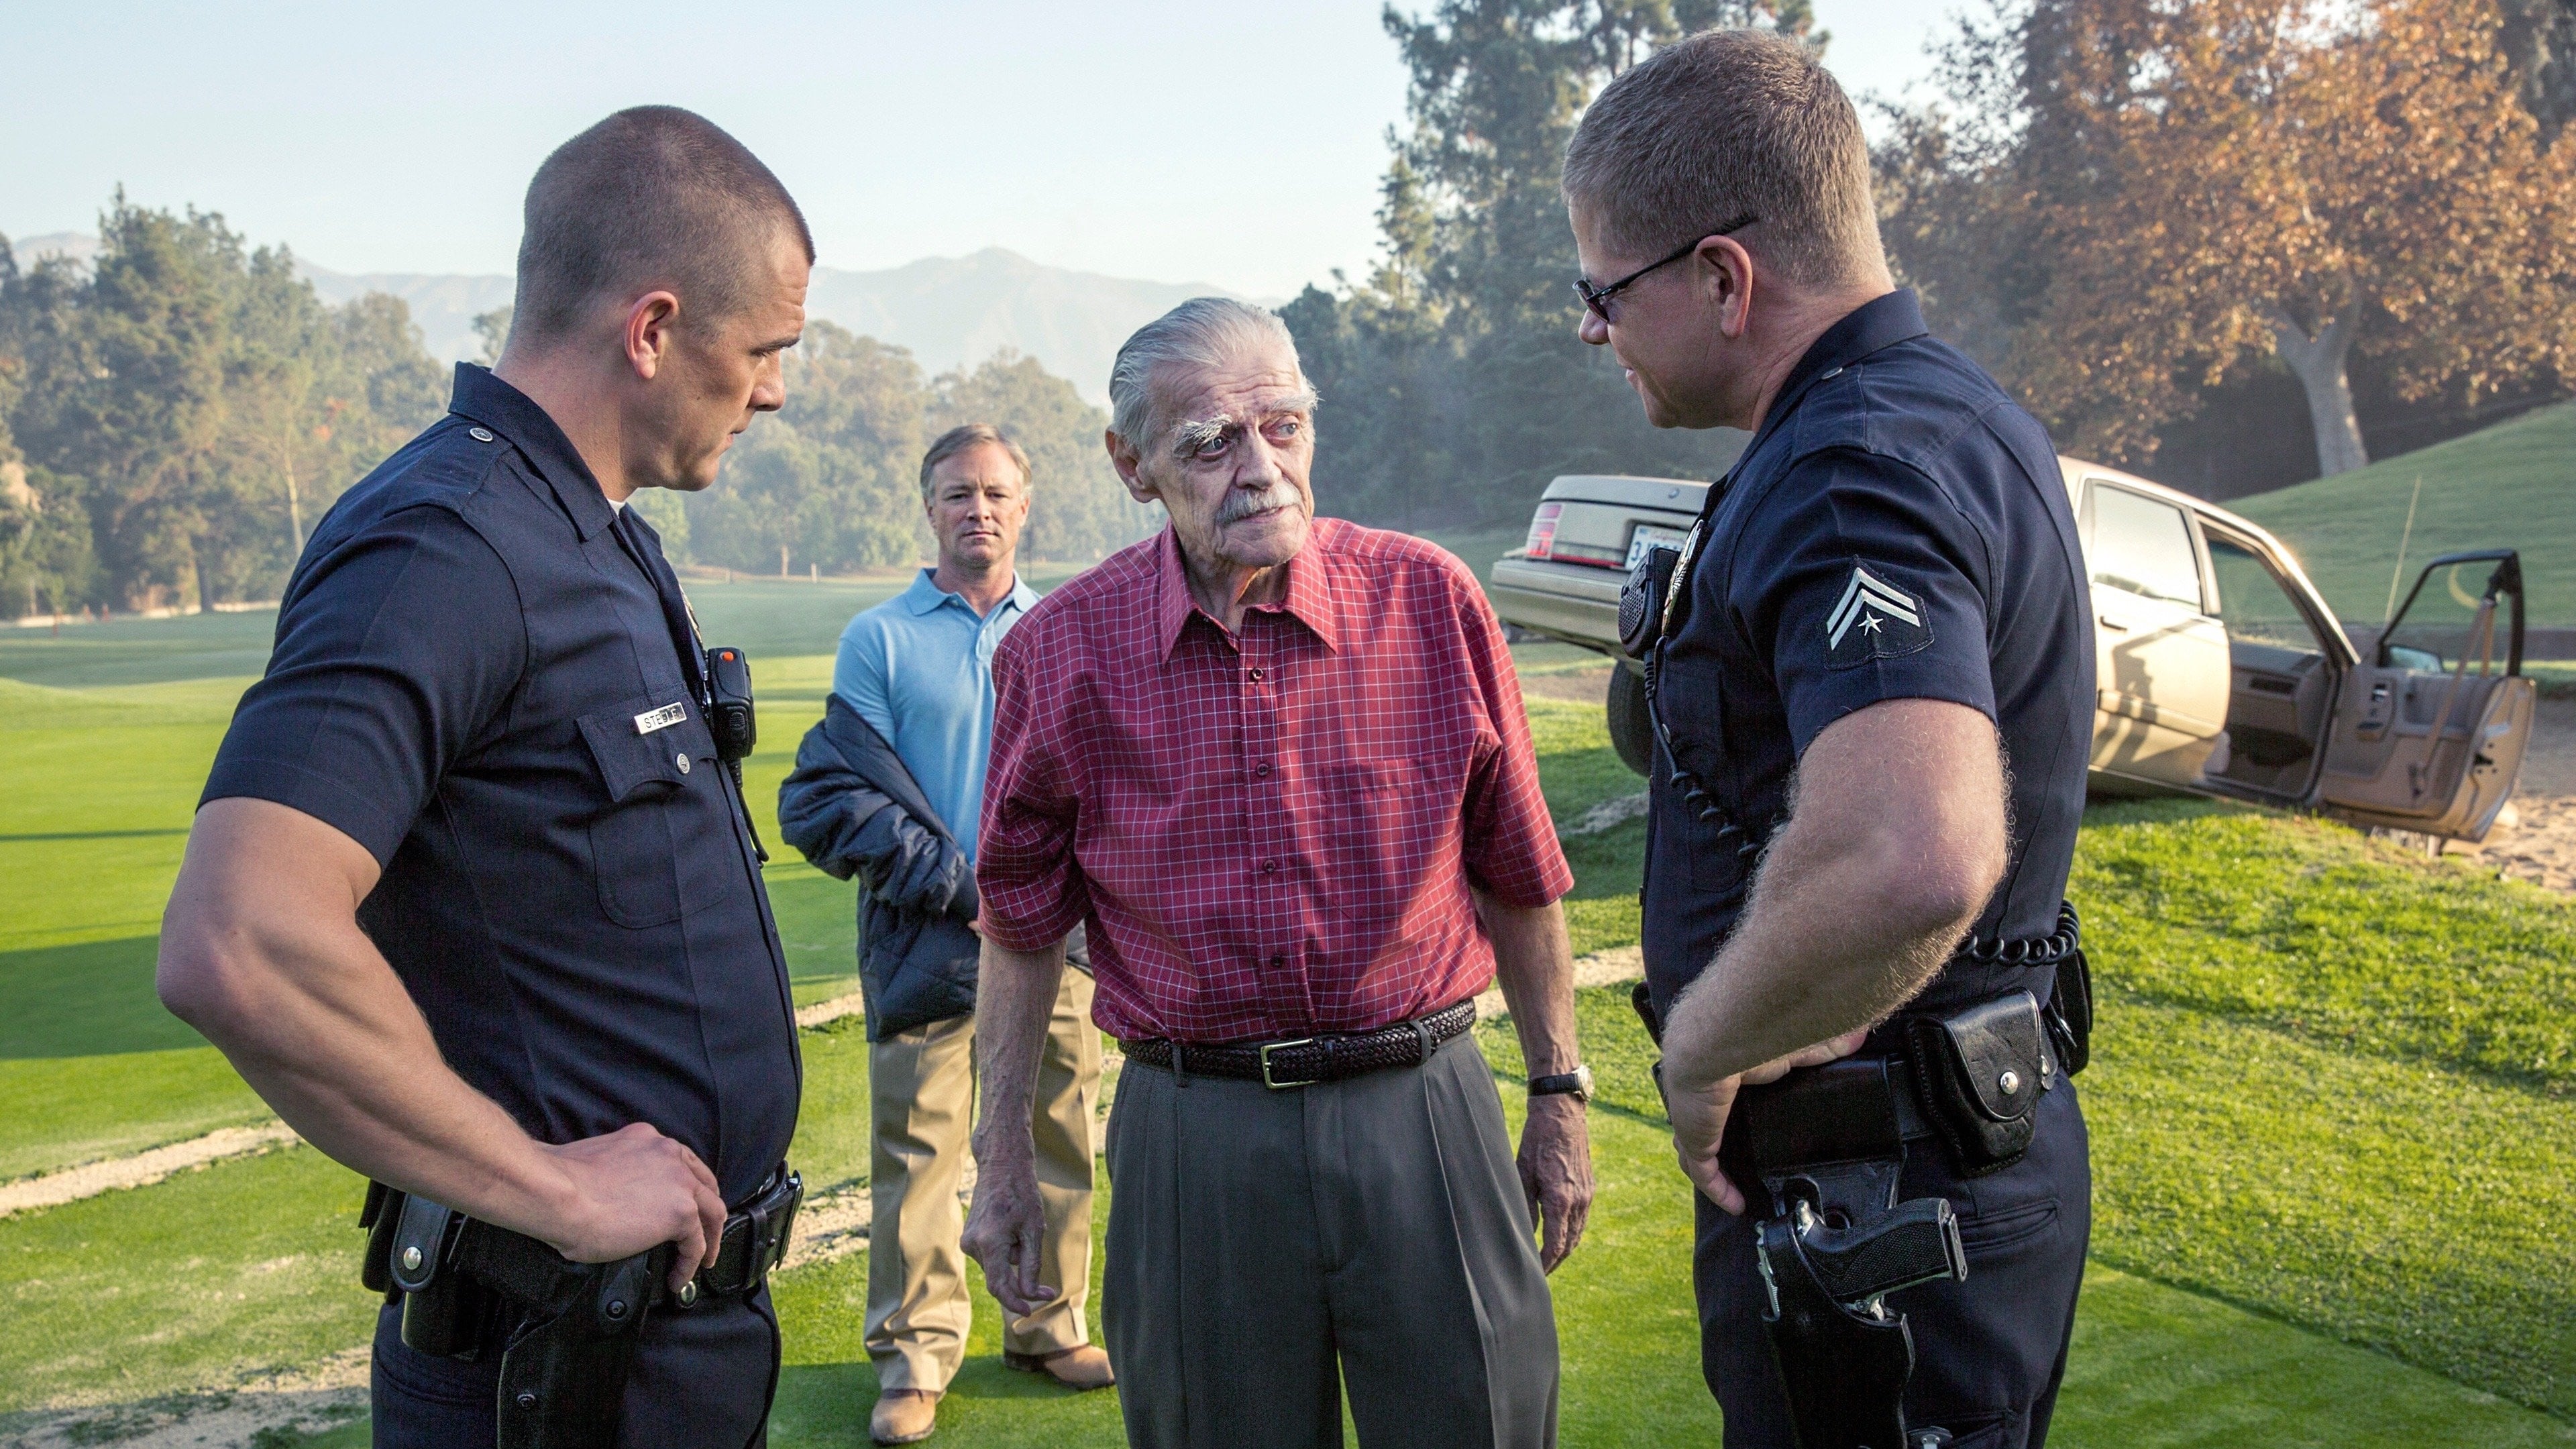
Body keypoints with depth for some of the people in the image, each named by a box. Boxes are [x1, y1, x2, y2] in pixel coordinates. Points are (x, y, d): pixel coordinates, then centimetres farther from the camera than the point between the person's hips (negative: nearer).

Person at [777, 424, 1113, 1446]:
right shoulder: (880, 640, 1)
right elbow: (828, 795, -4)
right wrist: (959, 882, -10)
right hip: (924, 941, -3)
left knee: (1058, 1137, 10)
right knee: (917, 1149, -1)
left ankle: (1050, 1325, 27)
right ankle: (914, 1357, 12)